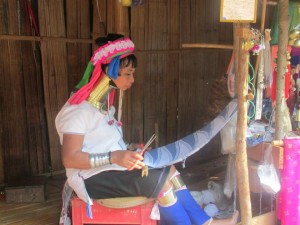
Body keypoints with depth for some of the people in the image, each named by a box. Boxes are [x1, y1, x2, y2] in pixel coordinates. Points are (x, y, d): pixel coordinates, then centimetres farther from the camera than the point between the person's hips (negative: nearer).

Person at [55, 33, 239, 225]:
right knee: (160, 179, -20)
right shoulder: (78, 108, -16)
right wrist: (114, 157, -29)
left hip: (112, 168, 9)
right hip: (93, 178, -9)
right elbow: (70, 158, -22)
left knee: (168, 170, -8)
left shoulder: (103, 101, 14)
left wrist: (128, 149, 0)